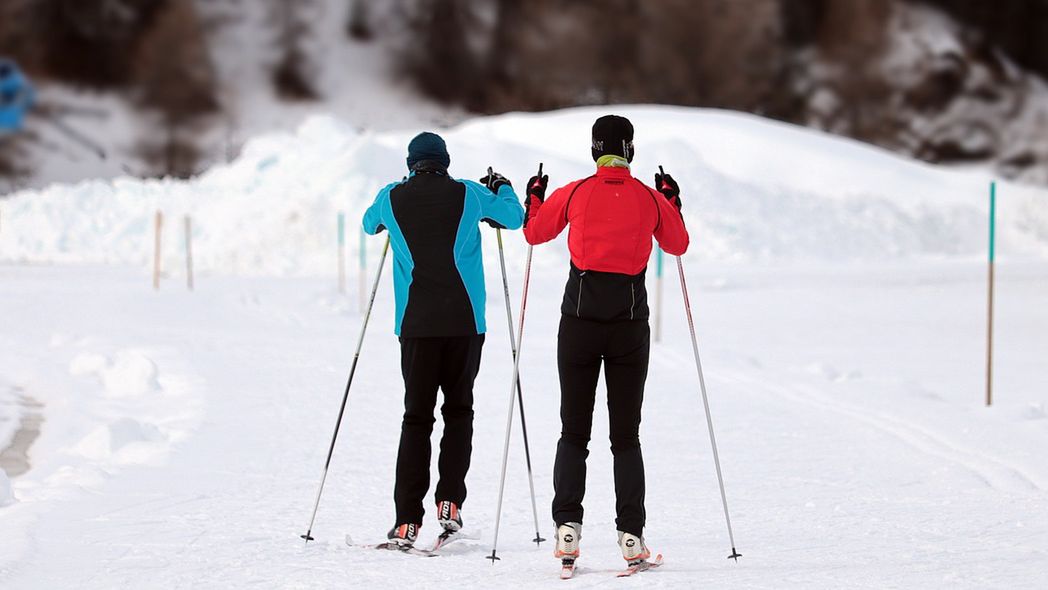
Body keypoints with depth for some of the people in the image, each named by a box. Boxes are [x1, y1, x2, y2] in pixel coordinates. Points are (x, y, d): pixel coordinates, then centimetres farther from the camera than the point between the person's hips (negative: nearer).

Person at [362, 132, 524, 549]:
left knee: (416, 417, 3)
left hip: (416, 323, 1)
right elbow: (515, 218, 18)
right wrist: (502, 187, 39)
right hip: (464, 320, -1)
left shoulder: (392, 198, 5)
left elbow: (370, 225, 28)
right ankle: (449, 502, -1)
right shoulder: (469, 194, 2)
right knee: (458, 409, 13)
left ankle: (407, 520, -6)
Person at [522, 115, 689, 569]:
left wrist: (535, 198, 32)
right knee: (626, 434, 6)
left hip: (580, 317, -1)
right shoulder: (652, 199, 1)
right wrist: (672, 202, 32)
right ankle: (631, 534, -2)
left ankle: (568, 526, -8)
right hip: (630, 321, 1)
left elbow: (534, 232, 14)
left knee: (573, 430, 6)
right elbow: (677, 245, 18)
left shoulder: (574, 194, -2)